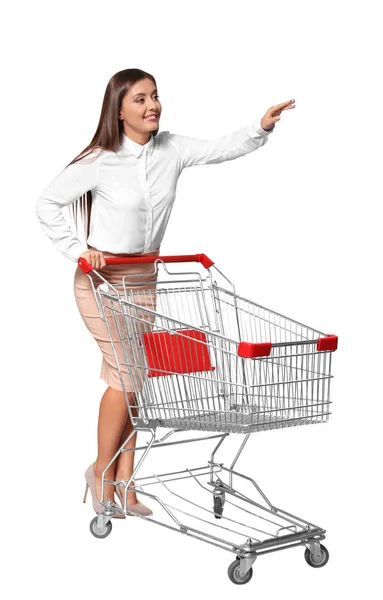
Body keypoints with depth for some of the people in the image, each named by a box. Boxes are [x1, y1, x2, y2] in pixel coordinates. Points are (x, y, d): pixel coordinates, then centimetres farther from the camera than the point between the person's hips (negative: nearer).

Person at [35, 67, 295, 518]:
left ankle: (123, 481, 19)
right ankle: (102, 469, 14)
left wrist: (261, 127, -26)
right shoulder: (98, 162, -14)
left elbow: (219, 150, -11)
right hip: (101, 278, -5)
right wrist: (76, 250, -14)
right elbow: (47, 203, -6)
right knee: (126, 375, -9)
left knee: (133, 378, 8)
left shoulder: (171, 150, -2)